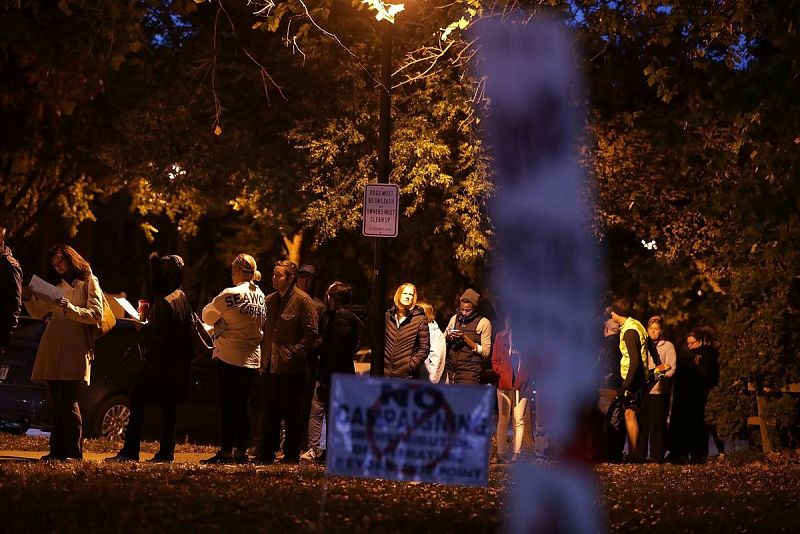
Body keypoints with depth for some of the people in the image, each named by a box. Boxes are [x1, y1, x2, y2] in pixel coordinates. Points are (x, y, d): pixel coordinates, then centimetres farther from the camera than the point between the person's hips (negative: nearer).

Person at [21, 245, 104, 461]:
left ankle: (74, 452, -12)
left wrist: (71, 309, -19)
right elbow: (38, 312, 20)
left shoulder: (88, 282, 5)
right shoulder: (57, 285, 23)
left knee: (67, 400, -13)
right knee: (55, 401, 5)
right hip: (52, 350, 6)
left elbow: (97, 315, -7)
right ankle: (57, 451, 8)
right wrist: (28, 298, 1)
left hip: (75, 350, -6)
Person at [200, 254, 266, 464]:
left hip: (230, 356, -7)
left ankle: (226, 452, -2)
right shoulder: (260, 296, 9)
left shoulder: (230, 295, -13)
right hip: (252, 358, 7)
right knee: (241, 405, 11)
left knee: (228, 405, -2)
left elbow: (207, 316, 1)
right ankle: (241, 451, 13)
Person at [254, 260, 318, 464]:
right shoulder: (270, 300, 14)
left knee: (292, 414, 2)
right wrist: (263, 355, 11)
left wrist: (295, 353, -15)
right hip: (269, 366, 7)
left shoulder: (302, 300, -6)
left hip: (291, 368, -7)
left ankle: (291, 455, 9)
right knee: (269, 412, 12)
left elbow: (311, 332, -10)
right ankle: (266, 453, 18)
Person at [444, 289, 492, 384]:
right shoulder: (455, 318, 11)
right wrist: (448, 337, -6)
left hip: (469, 372, -5)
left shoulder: (483, 323, -3)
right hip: (451, 369, 5)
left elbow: (486, 352, -7)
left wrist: (465, 338, -15)